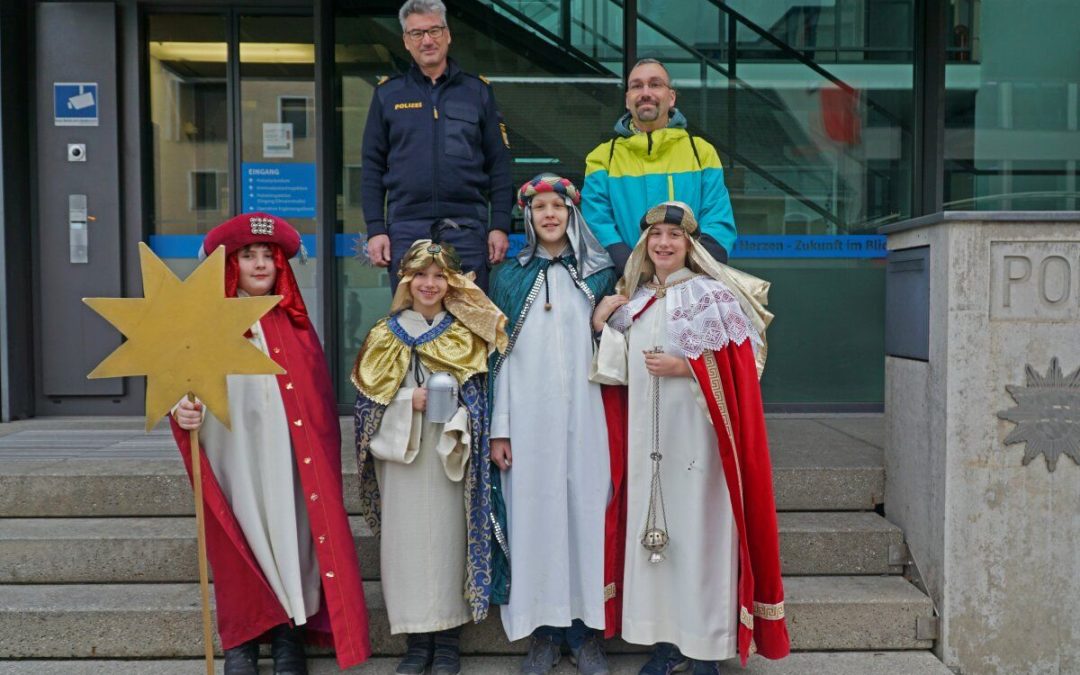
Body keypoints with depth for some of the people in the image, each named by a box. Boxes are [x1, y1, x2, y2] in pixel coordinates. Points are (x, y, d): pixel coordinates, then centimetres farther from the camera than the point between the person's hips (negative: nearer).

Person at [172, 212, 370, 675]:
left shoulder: (295, 322, 12)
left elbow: (320, 395, 14)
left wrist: (321, 456, 8)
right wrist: (183, 410, -26)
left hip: (288, 458, 3)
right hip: (236, 456, -3)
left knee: (291, 536, 4)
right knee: (242, 539, 1)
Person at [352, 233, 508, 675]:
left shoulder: (466, 334, 5)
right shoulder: (387, 333, 7)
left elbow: (477, 396, 4)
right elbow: (370, 397, 3)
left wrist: (457, 426, -14)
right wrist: (409, 401, -13)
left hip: (447, 453, -1)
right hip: (399, 453, 1)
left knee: (447, 536, 1)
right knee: (406, 538, 2)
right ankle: (417, 639, 16)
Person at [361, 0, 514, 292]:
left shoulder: (478, 91, 10)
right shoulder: (387, 94, 11)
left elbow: (499, 165, 7)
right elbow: (372, 168, 9)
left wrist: (500, 226, -1)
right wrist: (375, 230, 0)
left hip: (467, 227, 0)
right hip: (406, 229, 0)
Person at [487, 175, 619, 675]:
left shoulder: (599, 275, 10)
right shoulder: (510, 277, 10)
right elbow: (502, 354, 5)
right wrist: (499, 428, 0)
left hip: (583, 415, 0)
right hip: (528, 417, 0)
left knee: (585, 510, 0)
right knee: (534, 512, 1)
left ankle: (586, 630, 13)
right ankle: (544, 632, 13)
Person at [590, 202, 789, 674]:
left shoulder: (714, 294, -4)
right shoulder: (633, 299, 12)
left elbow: (737, 367, -9)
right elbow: (619, 370, 15)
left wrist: (685, 367, -17)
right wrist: (600, 325, 2)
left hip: (697, 432, -5)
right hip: (648, 435, 6)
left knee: (699, 530, -1)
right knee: (652, 529, 9)